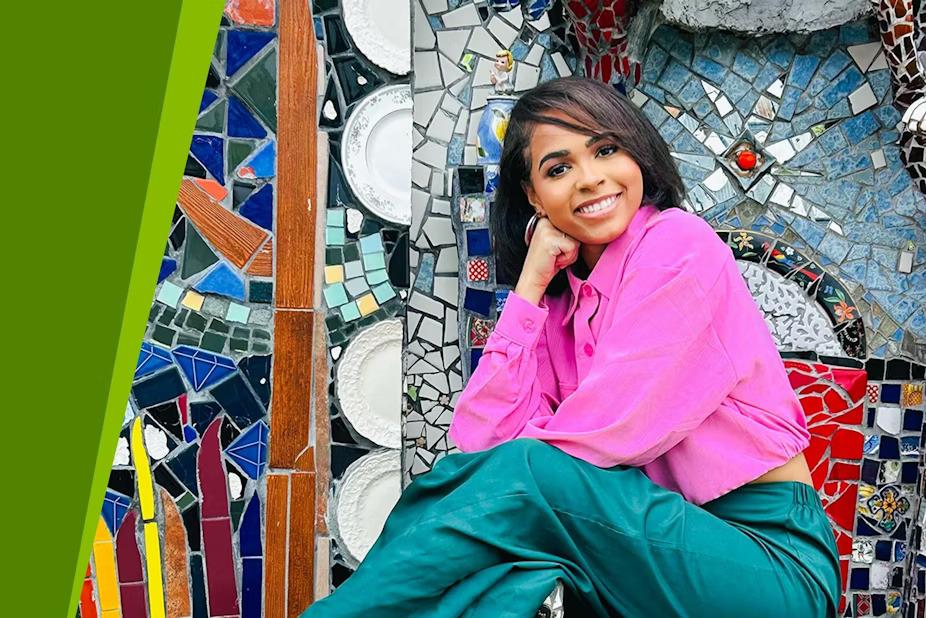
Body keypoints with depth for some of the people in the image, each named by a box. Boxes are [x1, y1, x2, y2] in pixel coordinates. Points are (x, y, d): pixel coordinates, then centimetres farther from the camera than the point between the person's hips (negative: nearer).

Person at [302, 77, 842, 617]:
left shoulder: (680, 245, -10)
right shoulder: (563, 297, 9)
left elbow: (611, 431, -18)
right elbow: (481, 440, -5)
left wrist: (509, 467, -1)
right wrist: (530, 284, -4)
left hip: (770, 557, -6)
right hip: (666, 545, 6)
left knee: (525, 474, -23)